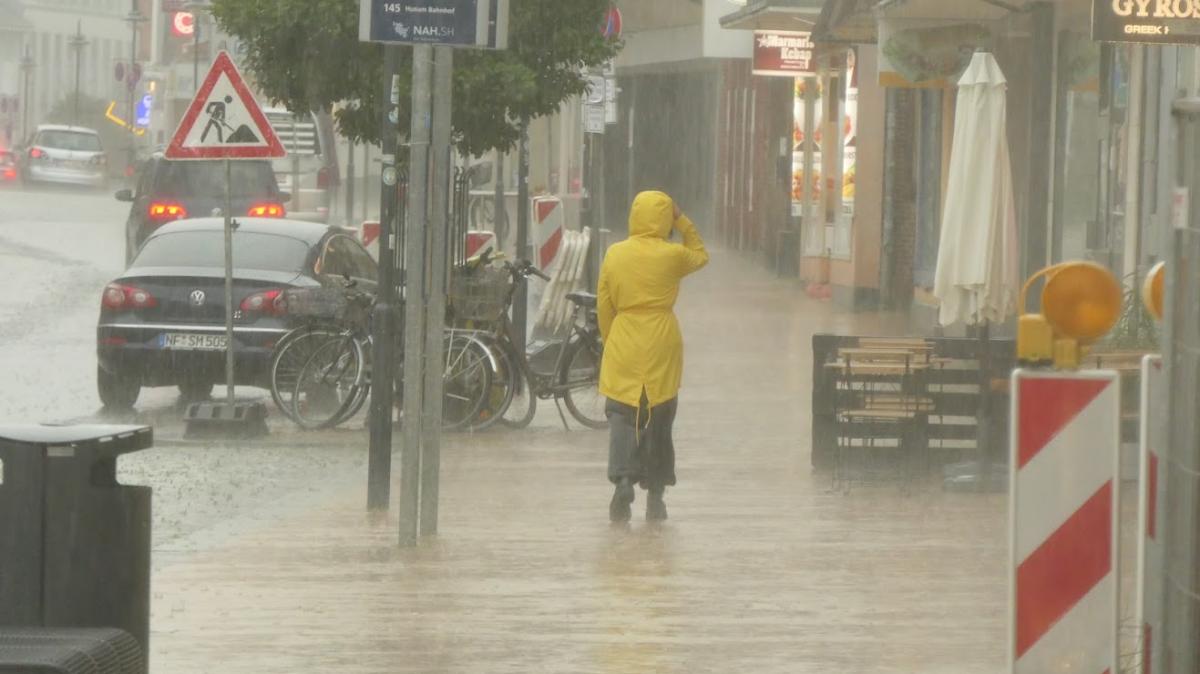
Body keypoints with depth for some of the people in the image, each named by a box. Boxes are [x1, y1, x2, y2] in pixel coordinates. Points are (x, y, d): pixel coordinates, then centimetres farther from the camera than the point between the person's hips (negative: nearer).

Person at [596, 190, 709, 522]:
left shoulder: (614, 255, 0)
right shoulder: (673, 256, -6)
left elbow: (604, 305, 6)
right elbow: (700, 256, 18)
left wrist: (610, 341, 18)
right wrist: (683, 222, 13)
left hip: (623, 349, 0)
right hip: (662, 347, 0)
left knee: (622, 417, 0)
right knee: (659, 419, 11)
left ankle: (622, 480, -23)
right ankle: (655, 494, 14)